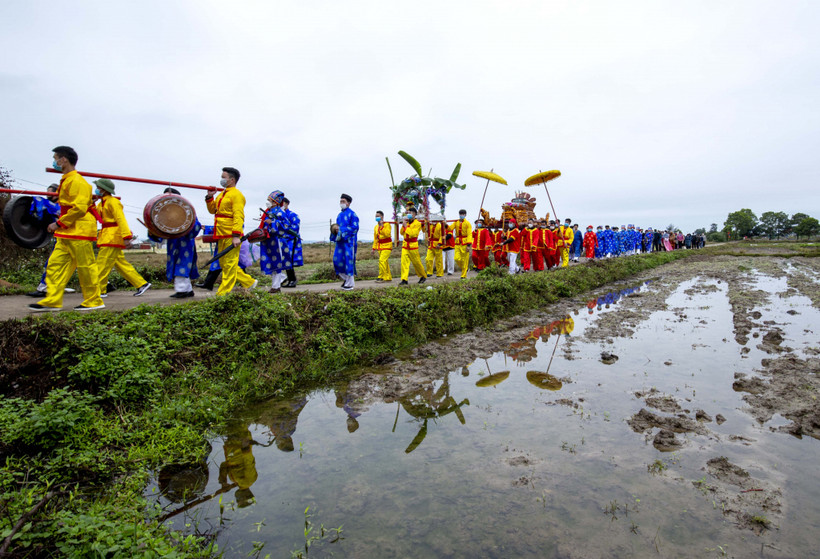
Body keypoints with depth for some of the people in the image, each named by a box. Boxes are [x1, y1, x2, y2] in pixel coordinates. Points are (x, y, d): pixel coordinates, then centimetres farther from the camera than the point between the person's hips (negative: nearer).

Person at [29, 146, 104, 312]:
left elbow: (79, 208, -20)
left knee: (86, 266, -4)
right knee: (55, 263, 8)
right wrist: (60, 225, 16)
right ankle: (52, 300, 11)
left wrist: (59, 223, -16)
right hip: (67, 233, 11)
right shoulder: (66, 181, 19)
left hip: (79, 231, -10)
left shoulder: (76, 181, -12)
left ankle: (94, 301, 3)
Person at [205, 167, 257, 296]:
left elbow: (238, 216, -18)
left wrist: (236, 235, -25)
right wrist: (210, 197, 10)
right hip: (222, 235, 10)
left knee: (229, 264, -4)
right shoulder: (222, 194, 20)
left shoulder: (236, 195, -9)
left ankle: (223, 293, 1)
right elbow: (212, 210, 26)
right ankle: (249, 282, 21)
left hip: (231, 236, -10)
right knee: (224, 264, 13)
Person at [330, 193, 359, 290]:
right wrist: (335, 229, 1)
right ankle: (345, 278, 20)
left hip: (349, 241, -8)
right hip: (340, 241, 8)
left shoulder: (352, 214, -6)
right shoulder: (339, 215, 18)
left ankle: (350, 283, 3)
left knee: (349, 261, -5)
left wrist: (341, 230, -16)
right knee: (337, 260, 4)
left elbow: (355, 227, -14)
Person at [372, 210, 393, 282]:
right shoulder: (376, 227, 12)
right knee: (385, 262, 10)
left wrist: (382, 226, -22)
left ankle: (381, 277, -14)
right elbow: (375, 238, 18)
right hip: (380, 246, 7)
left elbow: (387, 234, -24)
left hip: (387, 246, -7)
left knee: (382, 260, -18)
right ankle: (388, 277, 18)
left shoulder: (387, 224, -8)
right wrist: (374, 248, 15)